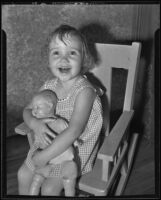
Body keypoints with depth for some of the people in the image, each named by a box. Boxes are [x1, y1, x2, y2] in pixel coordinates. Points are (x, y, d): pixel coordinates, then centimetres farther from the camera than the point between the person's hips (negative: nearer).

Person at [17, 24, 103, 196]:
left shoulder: (84, 91, -28)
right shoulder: (49, 86, -7)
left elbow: (74, 132, -35)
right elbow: (28, 110, 2)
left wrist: (45, 156, -31)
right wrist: (34, 123, -22)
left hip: (77, 149, -6)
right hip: (51, 143, 6)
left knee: (49, 188, -7)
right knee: (23, 174, 8)